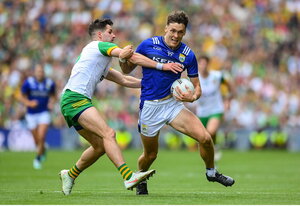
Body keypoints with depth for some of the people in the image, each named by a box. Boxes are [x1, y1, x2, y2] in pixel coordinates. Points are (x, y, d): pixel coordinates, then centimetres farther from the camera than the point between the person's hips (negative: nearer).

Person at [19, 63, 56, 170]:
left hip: (44, 113, 0)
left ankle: (38, 158, 0)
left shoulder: (49, 83, -2)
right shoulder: (28, 82, -9)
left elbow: (53, 96, 15)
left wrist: (52, 102, -5)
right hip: (31, 114, 0)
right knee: (36, 140, 7)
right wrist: (29, 103, -19)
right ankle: (43, 150, 40)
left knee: (41, 137, -17)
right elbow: (22, 97, -1)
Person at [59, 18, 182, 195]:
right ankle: (128, 176, -36)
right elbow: (133, 57, -7)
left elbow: (124, 80, 32)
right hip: (75, 99, -10)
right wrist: (162, 66, -6)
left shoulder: (102, 64, 29)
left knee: (100, 146, 11)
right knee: (108, 134, -23)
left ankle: (70, 175, 27)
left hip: (72, 103, 10)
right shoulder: (99, 46, 2)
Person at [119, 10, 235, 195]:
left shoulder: (188, 55, -4)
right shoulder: (148, 45, -8)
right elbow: (127, 70, 2)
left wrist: (193, 96, -20)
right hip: (150, 106, -2)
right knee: (150, 155, 6)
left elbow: (197, 86, 3)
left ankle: (211, 172, 14)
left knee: (205, 137, -14)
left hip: (173, 103, 2)